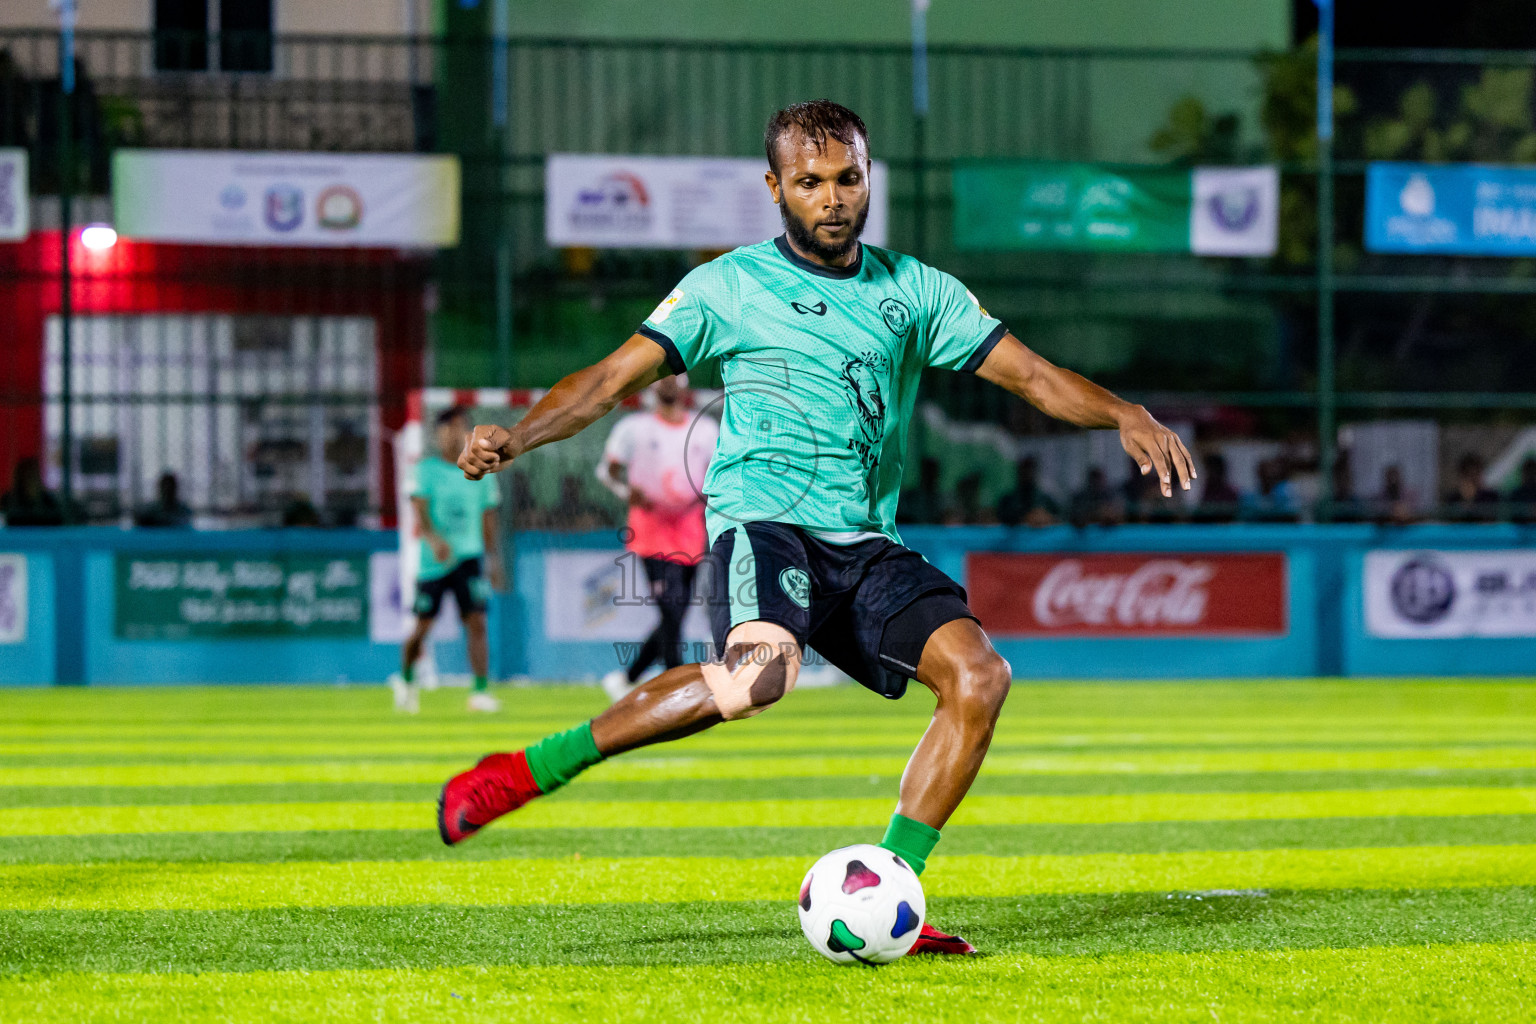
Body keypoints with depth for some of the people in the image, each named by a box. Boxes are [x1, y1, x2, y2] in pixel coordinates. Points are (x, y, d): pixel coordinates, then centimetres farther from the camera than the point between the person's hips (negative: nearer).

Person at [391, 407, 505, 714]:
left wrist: (494, 559, 11)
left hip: (470, 557, 2)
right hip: (433, 560, -2)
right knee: (423, 627, 3)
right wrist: (434, 539, -31)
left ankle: (481, 692, -15)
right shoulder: (427, 469, -2)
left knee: (476, 622, -13)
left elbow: (488, 519, 16)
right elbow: (420, 511, -13)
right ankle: (406, 680, 29)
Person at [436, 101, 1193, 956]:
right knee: (761, 671, -36)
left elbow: (1031, 374, 11)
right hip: (763, 524, -5)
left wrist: (1123, 413, -8)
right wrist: (516, 437, -15)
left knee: (980, 675, -19)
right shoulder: (729, 287, 5)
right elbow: (613, 379, 1)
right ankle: (528, 772, -25)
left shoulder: (914, 290, 14)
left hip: (868, 547, 5)